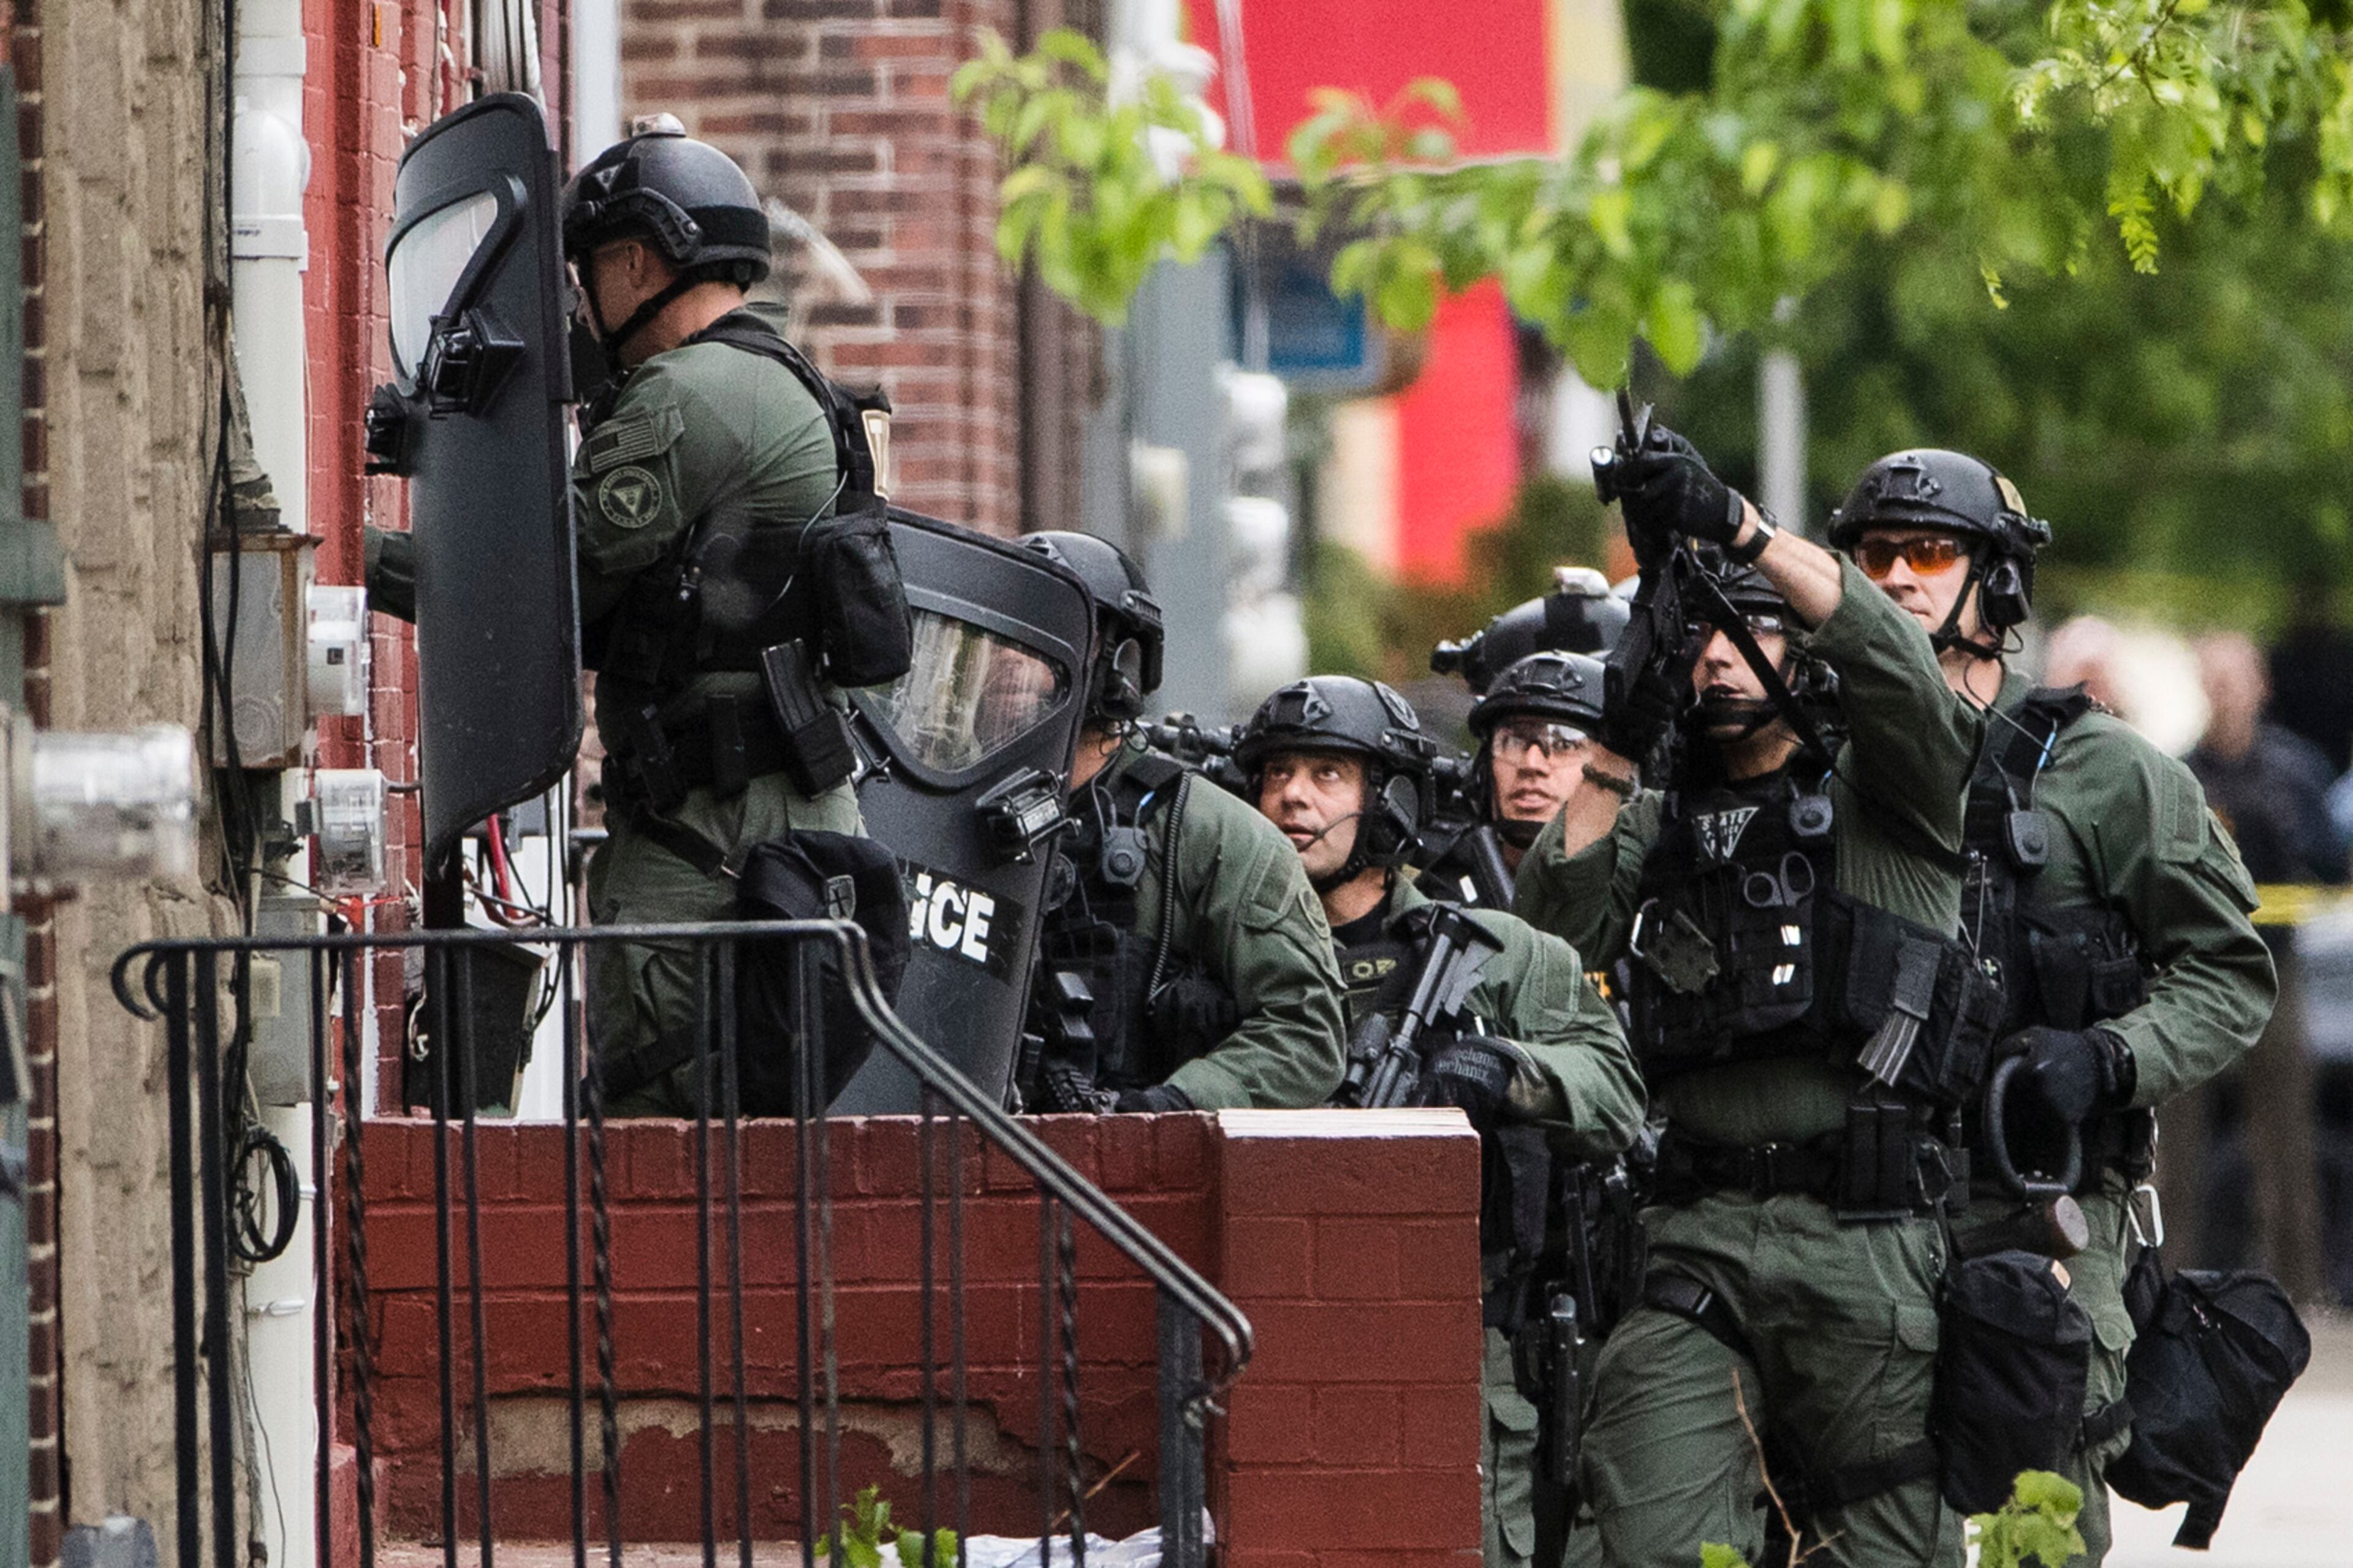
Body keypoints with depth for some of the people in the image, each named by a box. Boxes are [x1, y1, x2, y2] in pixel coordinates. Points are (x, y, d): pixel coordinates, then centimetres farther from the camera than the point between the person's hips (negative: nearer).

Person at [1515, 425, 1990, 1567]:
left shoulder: (1881, 798, 8)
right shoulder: (1661, 824, 19)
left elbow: (1888, 659, -12)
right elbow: (1554, 926, 2)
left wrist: (1739, 526, -23)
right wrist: (1618, 749, -8)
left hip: (1870, 1249, -3)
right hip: (1697, 1244, 3)